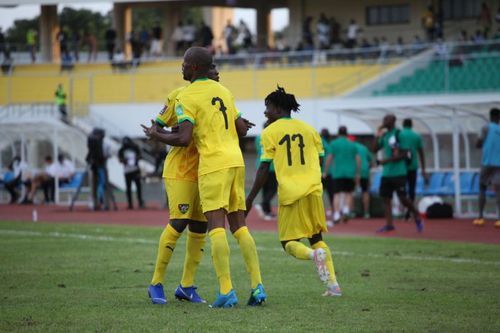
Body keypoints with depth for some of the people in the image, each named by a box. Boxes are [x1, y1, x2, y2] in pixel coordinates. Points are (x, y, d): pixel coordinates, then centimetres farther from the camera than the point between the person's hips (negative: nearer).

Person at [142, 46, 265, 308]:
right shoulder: (224, 91, 16)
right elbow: (241, 129, 19)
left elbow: (184, 139, -13)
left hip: (214, 163, -7)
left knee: (216, 226, -8)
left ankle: (226, 291, -17)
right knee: (239, 226, 9)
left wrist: (155, 135, 2)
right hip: (235, 160, 7)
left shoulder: (187, 97, -6)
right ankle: (257, 287, 1)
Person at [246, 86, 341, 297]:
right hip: (313, 190, 4)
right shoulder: (308, 129, 12)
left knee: (289, 242, 6)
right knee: (316, 237, 16)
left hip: (290, 193, -4)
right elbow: (320, 162, 13)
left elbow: (264, 169, -4)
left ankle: (314, 255, -27)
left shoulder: (270, 132, 0)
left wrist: (250, 198, 2)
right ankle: (333, 284, 2)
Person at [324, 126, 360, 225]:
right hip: (350, 173, 2)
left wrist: (325, 171, 2)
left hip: (338, 173, -2)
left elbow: (329, 158, -3)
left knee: (337, 194, -1)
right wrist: (357, 173, 12)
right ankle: (346, 210, -6)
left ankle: (336, 215, -12)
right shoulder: (352, 144, 10)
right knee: (348, 193, 14)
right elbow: (358, 159, 7)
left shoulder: (333, 144, 3)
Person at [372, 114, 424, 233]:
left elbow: (404, 155, -13)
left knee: (403, 198, -8)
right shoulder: (384, 135, 13)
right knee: (385, 198, 3)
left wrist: (387, 160, -17)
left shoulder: (399, 134, -9)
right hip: (386, 173, 7)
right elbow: (375, 149, 13)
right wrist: (377, 136, 2)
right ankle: (389, 224, 6)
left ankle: (417, 218, 11)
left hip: (398, 173, -7)